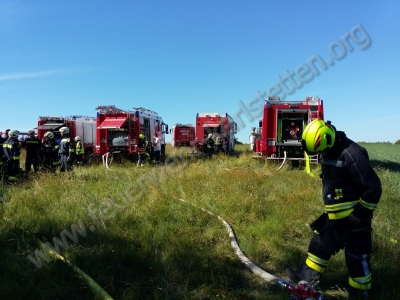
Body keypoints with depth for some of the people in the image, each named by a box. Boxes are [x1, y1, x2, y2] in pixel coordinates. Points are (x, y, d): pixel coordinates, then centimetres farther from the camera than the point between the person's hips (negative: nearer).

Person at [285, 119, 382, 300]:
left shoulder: (352, 154, -26)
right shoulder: (329, 152, 2)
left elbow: (374, 188, -24)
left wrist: (361, 213, -19)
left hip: (353, 217, -9)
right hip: (334, 216, 9)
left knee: (357, 257, 6)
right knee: (320, 244, 19)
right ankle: (308, 276, 36)